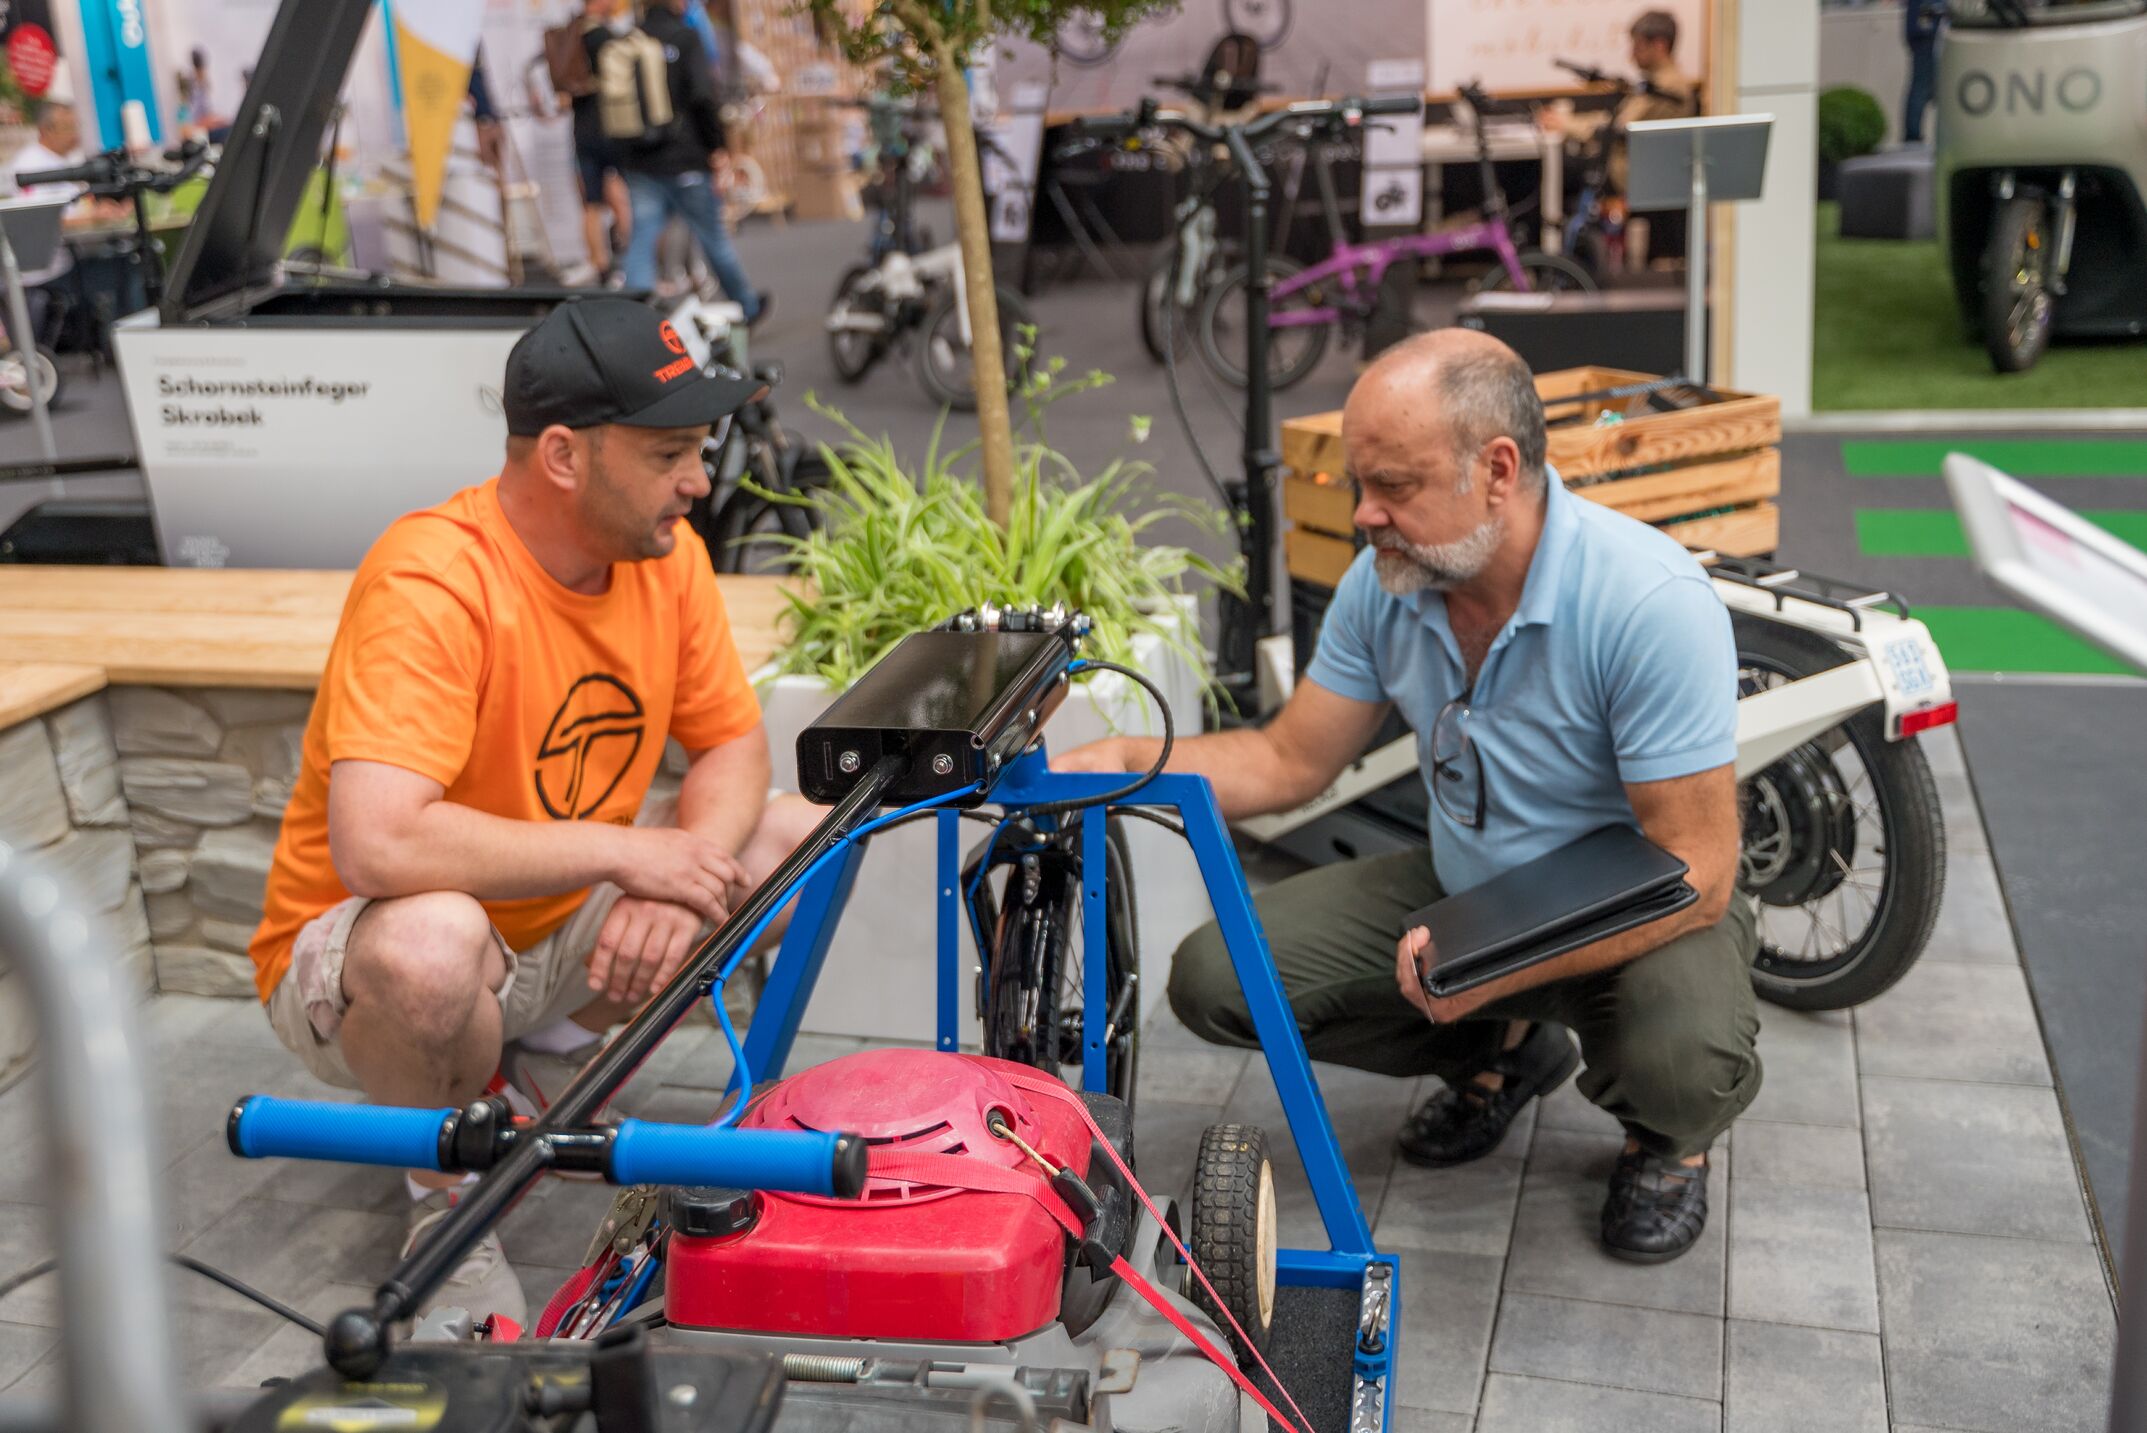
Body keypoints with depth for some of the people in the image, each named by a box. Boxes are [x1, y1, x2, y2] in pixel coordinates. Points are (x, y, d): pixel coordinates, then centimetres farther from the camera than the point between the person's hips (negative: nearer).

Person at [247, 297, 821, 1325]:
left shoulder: (665, 552, -7)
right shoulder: (432, 582, -29)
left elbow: (733, 745, 1)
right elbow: (375, 845, -40)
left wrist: (681, 872, -21)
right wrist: (620, 852, -30)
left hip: (565, 928, 7)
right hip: (354, 955, -6)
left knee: (804, 838, -4)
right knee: (430, 942, -41)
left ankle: (551, 1062, 11)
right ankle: (445, 1192, -6)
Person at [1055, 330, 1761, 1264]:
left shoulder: (1650, 604, -30)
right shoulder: (1387, 582, -11)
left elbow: (1695, 875, -28)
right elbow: (1289, 763, 0)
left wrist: (1498, 966, -36)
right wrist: (1124, 762, -16)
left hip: (1640, 909, -5)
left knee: (1685, 1060, -38)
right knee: (1214, 978, -9)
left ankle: (1667, 1137, 5)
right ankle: (1503, 1051, 14)